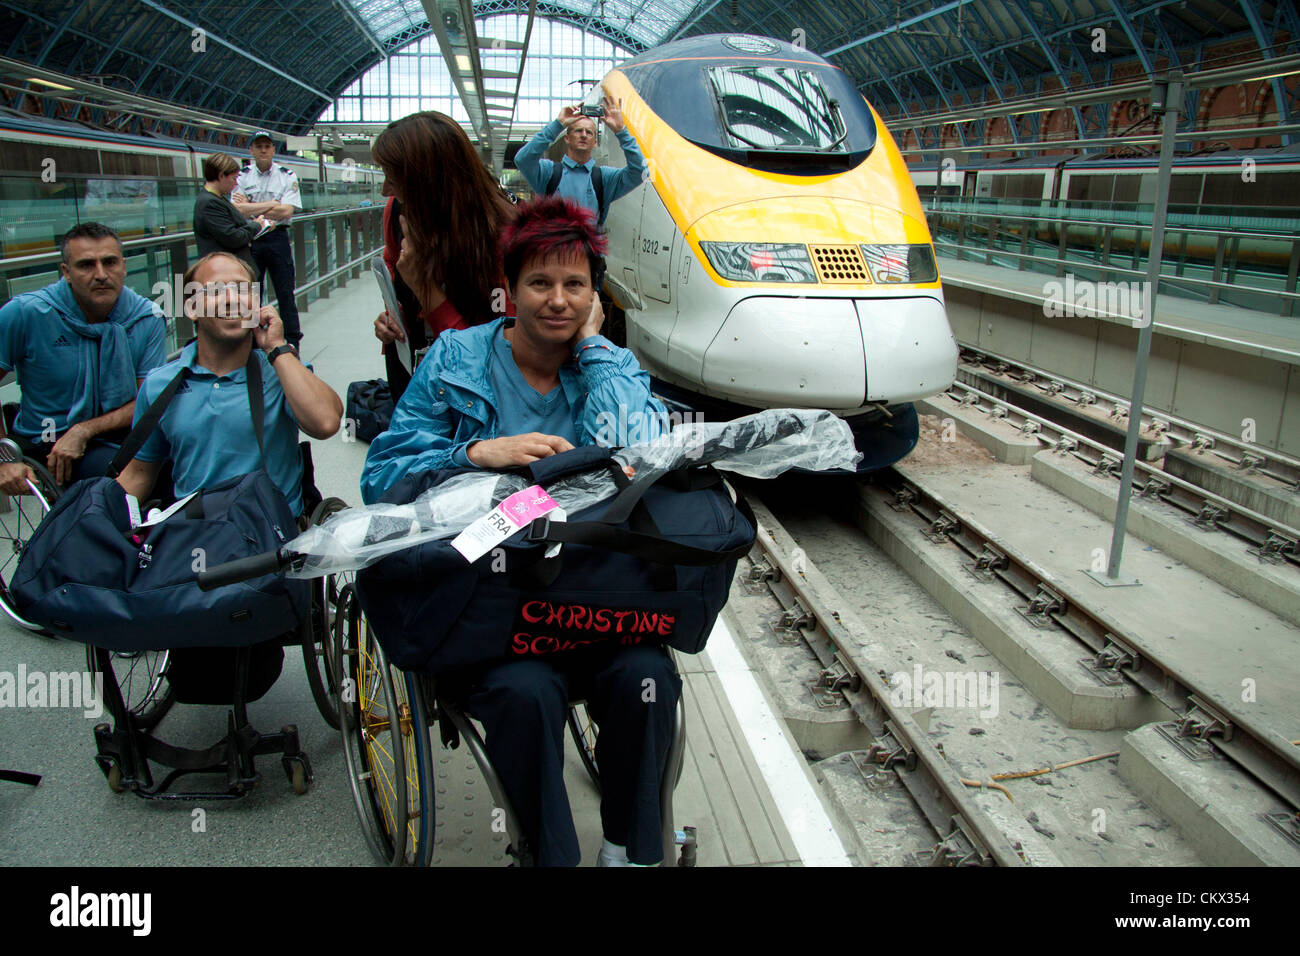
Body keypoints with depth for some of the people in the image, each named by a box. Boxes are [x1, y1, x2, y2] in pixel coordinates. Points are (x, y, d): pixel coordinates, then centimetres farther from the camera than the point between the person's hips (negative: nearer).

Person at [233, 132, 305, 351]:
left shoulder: (288, 176, 1)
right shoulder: (242, 176, 4)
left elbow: (286, 211, -11)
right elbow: (238, 210, -9)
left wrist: (251, 207, -9)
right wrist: (272, 205, -12)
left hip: (277, 237, -1)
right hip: (250, 239, 1)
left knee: (285, 291, 2)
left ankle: (292, 340, 11)